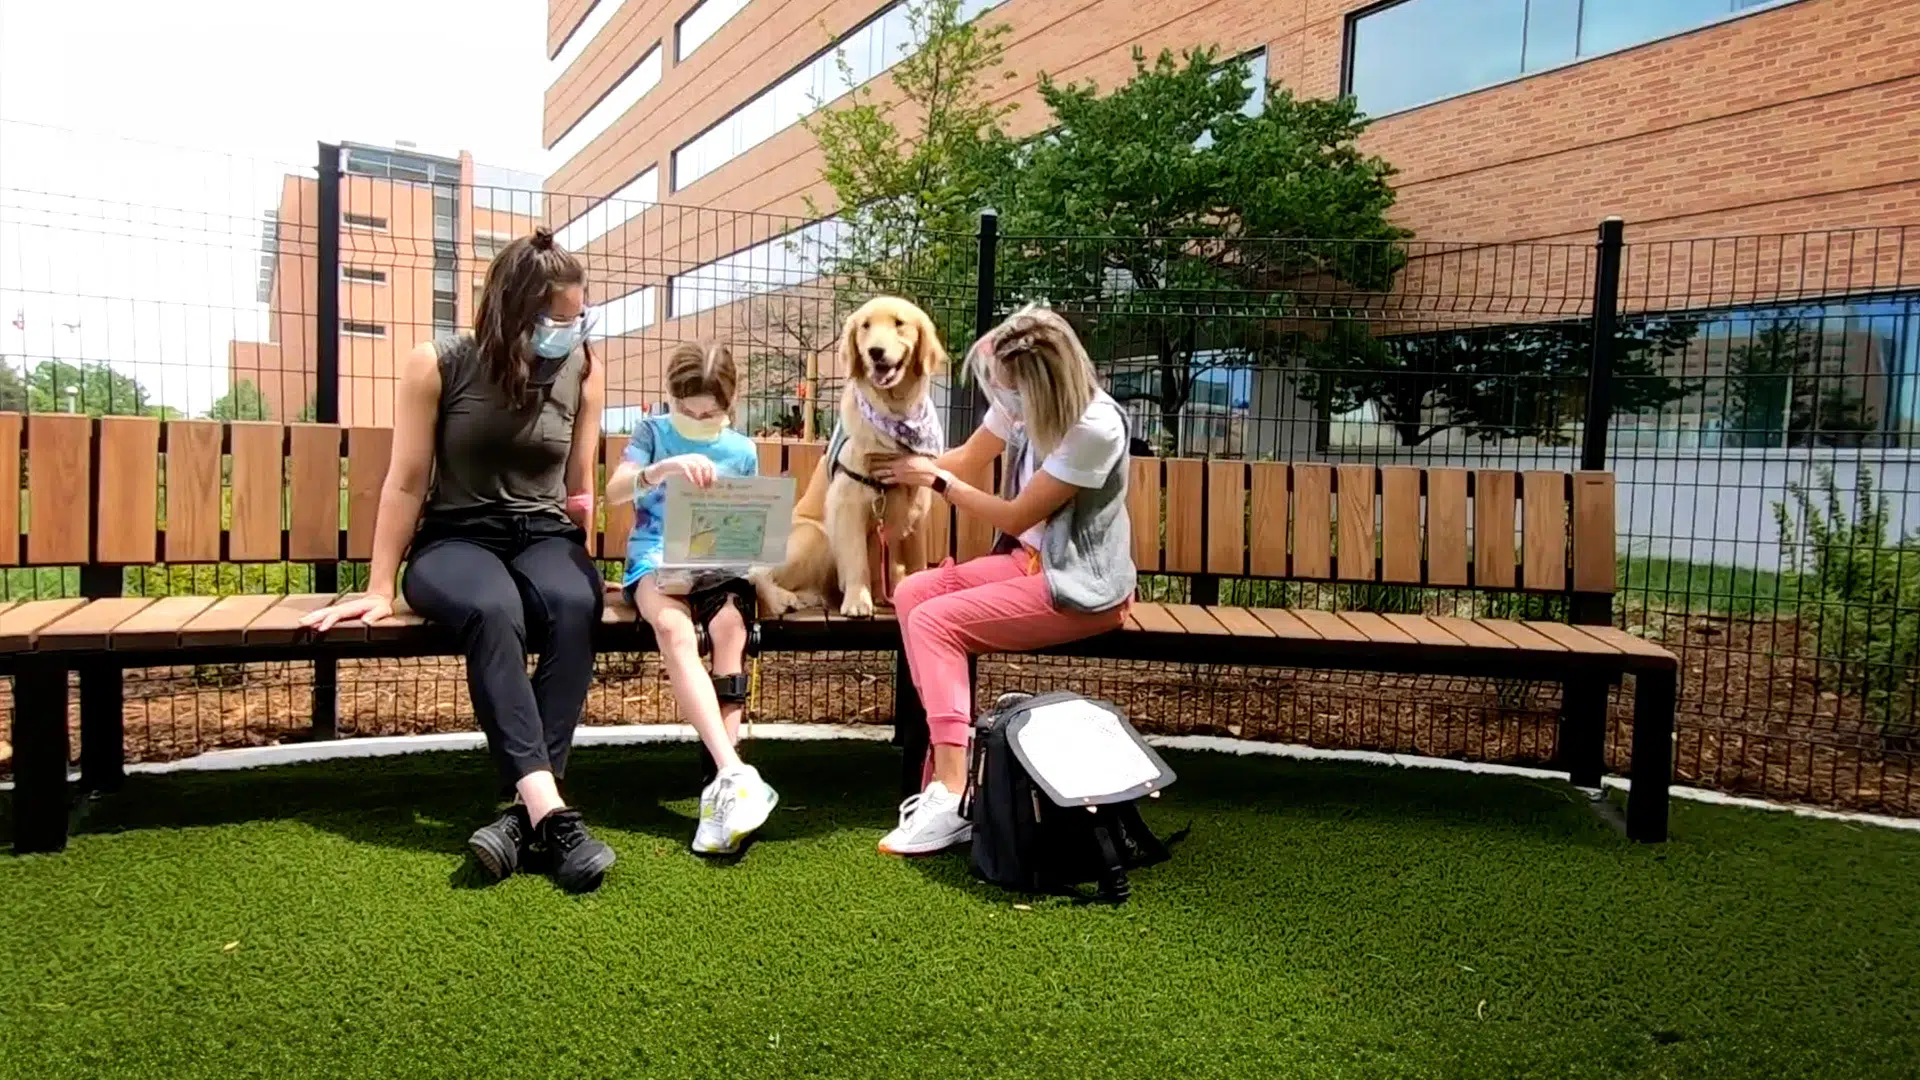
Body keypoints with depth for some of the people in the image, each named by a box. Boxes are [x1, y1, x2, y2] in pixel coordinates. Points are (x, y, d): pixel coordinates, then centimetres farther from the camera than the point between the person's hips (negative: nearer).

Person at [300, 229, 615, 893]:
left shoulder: (583, 371, 3)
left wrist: (576, 555, 3)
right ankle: (549, 809, -43)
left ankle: (526, 812, -37)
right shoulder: (438, 366, -4)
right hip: (454, 538, -2)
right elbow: (406, 483, -1)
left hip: (543, 535, 2)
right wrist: (380, 589, -1)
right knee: (492, 611, -38)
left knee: (574, 605, -35)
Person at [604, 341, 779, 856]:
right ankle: (734, 772, -45)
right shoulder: (652, 431, 10)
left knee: (729, 626, -34)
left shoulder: (742, 450, 15)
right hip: (657, 559, -1)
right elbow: (614, 490, -7)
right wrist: (665, 467, -26)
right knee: (674, 628, -36)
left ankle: (723, 787, -36)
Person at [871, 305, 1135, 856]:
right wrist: (905, 468, 7)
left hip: (1081, 586, -8)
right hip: (1029, 560, 8)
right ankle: (948, 751, -11)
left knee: (935, 621, -21)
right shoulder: (1025, 402, -1)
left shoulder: (1094, 428, -24)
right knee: (911, 593, -9)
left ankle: (953, 796, -21)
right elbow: (968, 459, 19)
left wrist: (935, 480, -7)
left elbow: (1016, 517, -16)